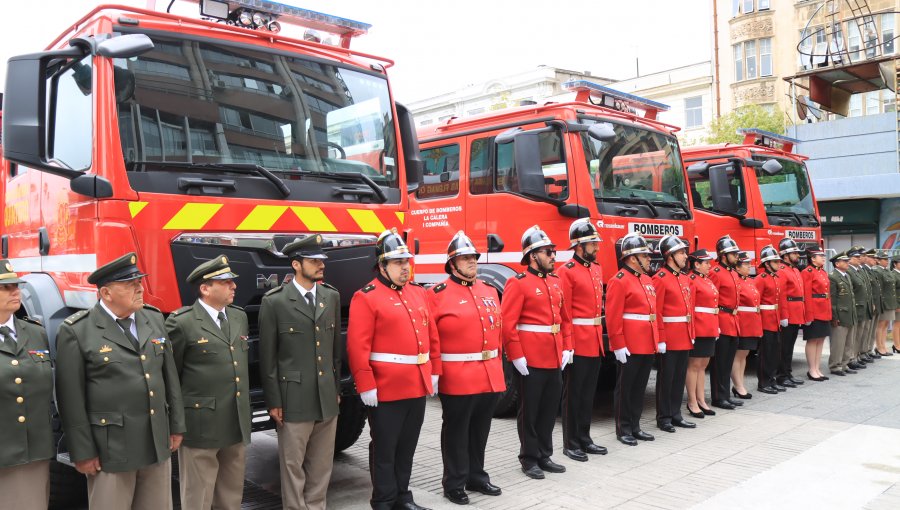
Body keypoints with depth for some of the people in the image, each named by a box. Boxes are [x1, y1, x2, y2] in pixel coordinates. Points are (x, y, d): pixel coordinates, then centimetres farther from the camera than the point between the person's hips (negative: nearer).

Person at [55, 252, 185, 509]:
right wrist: (83, 452, -8)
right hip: (111, 448, -5)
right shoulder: (76, 332, -10)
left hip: (158, 444, 5)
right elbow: (71, 398, -9)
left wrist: (176, 426, 10)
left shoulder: (154, 318, 6)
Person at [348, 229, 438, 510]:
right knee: (385, 449, 6)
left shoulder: (419, 293, 11)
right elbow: (358, 347, -15)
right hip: (387, 389, -6)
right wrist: (366, 386, -18)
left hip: (418, 386, 7)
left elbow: (431, 336, 16)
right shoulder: (366, 297, -10)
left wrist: (434, 371, 12)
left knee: (407, 446, 17)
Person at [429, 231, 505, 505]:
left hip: (490, 376, 6)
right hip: (457, 378, -6)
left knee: (480, 430, 17)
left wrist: (498, 367, 15)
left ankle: (476, 476, 32)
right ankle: (454, 484, 19)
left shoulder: (489, 291, 12)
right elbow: (430, 337, -11)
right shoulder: (437, 294, -8)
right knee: (456, 431, 6)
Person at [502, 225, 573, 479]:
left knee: (550, 409, 14)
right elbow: (507, 323, -16)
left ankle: (544, 455, 27)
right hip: (531, 361, -7)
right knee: (530, 410, 5)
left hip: (555, 360, 7)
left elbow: (565, 318, 17)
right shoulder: (518, 283, -11)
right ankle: (529, 459, 17)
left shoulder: (555, 282, 13)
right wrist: (516, 356, -18)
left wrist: (567, 348, 9)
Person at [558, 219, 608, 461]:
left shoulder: (597, 268, 12)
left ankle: (584, 438, 26)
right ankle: (571, 444, 13)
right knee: (573, 394, 3)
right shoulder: (567, 271, -12)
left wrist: (599, 336, 15)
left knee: (589, 393, 15)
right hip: (577, 342, -8)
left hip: (595, 342, 8)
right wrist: (567, 344, -17)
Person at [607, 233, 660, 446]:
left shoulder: (647, 280, 15)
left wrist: (658, 340, 15)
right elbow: (613, 317, -17)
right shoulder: (619, 281, -12)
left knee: (640, 387, 14)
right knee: (625, 387, 2)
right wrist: (618, 346, -19)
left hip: (648, 345, 8)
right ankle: (623, 429, 12)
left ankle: (635, 426, 24)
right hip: (629, 347, -8)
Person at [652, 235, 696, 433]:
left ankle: (676, 415, 22)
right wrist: (660, 340, -18)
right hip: (669, 338, -8)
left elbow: (690, 308, 17)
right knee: (666, 378, 1)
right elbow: (656, 312, -15)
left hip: (685, 338, 8)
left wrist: (691, 334, 14)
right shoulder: (660, 279, -12)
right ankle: (663, 418, 10)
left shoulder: (685, 279, 13)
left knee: (680, 378, 13)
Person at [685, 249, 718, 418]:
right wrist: (691, 331, -22)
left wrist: (716, 327, 16)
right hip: (698, 329, -9)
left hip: (709, 329, 9)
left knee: (703, 365, 12)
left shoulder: (707, 281, 16)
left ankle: (701, 400, 19)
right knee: (694, 365, -1)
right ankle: (692, 403, 5)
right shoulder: (692, 280, -12)